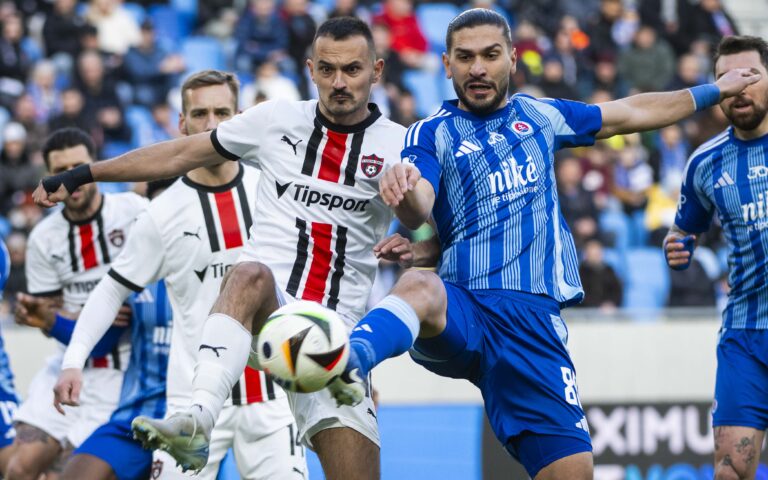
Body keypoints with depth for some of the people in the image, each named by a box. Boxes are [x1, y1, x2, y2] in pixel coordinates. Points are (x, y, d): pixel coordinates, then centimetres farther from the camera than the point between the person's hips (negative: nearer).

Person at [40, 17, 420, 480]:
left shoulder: (399, 146, 5)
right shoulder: (277, 119, 8)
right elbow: (181, 154, 16)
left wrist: (413, 249, -15)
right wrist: (83, 176, 16)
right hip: (265, 304, -1)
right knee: (252, 275, -38)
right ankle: (199, 418, -52)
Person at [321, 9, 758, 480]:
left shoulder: (540, 116, 20)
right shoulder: (431, 134, 8)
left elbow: (634, 112, 34)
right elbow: (419, 212, -12)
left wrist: (715, 91, 41)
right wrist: (404, 191, -36)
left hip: (533, 321, 4)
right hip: (461, 311, -3)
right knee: (419, 287, -40)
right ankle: (350, 362, -68)